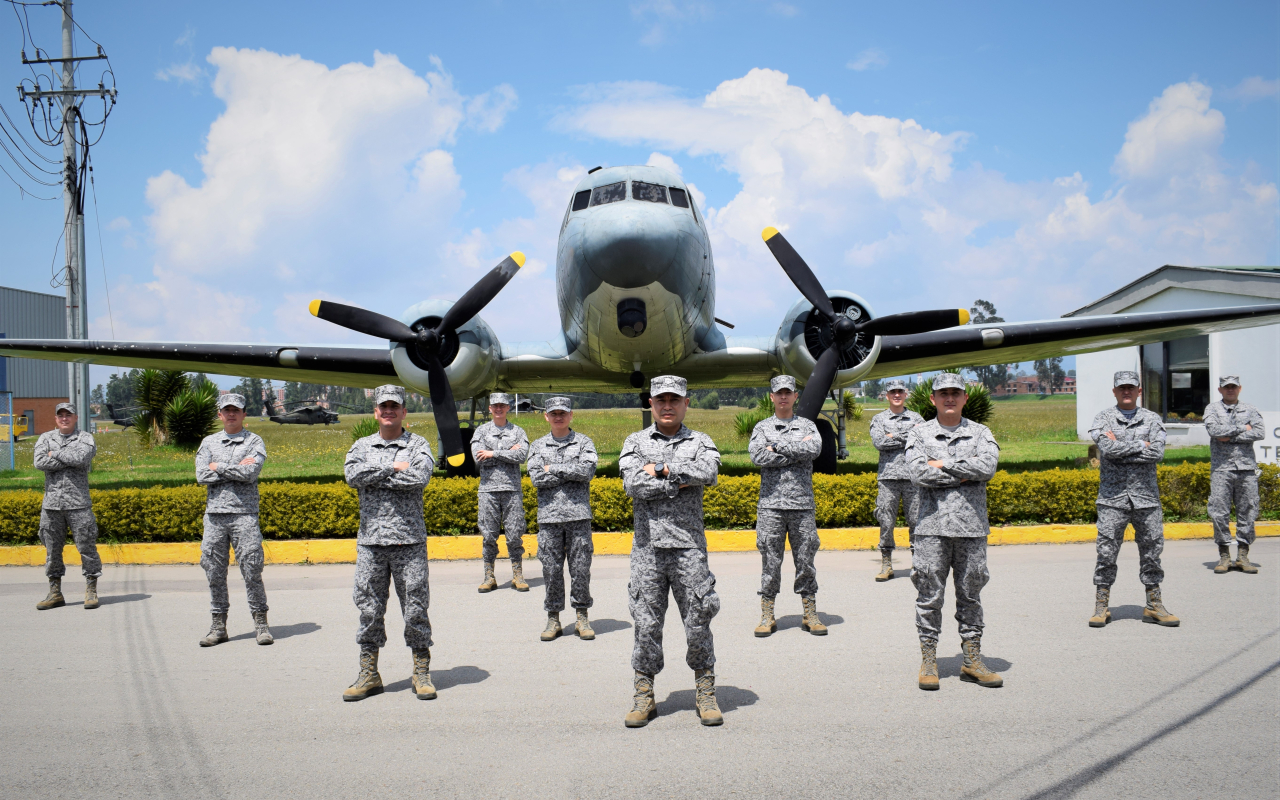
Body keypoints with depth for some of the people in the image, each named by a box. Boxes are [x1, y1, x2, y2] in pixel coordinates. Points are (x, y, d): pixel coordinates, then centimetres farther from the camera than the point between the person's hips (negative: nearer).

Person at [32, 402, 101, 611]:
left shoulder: (85, 438, 4)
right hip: (51, 503, 3)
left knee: (87, 547, -3)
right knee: (52, 549, 8)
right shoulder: (45, 438, 12)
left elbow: (81, 458, -16)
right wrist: (70, 460, -10)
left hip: (78, 503, -3)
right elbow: (40, 463, -6)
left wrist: (55, 454, -5)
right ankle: (55, 593, 18)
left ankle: (91, 592, 5)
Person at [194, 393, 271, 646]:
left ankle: (261, 624, 5)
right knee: (214, 571, 6)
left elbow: (250, 474, -11)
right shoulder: (209, 442, 14)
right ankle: (219, 626, 15)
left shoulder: (254, 441, 5)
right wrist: (237, 468, -6)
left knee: (252, 570, -4)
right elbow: (201, 476, 0)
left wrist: (218, 467, -3)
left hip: (244, 513, -3)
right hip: (214, 514, 3)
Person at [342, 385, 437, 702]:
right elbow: (352, 475, -7)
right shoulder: (361, 446, 13)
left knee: (415, 607, 2)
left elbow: (420, 477, -15)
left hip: (409, 539, -2)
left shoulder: (418, 444, 5)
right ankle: (369, 675, 17)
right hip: (370, 540, 3)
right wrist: (393, 468, -11)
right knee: (369, 607, 6)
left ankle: (421, 674, 13)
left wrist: (374, 476, -9)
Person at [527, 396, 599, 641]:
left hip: (578, 515, -1)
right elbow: (536, 478, -4)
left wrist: (554, 469, -7)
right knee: (551, 569, 4)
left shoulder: (584, 442, 6)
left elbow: (587, 471, -11)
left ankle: (582, 617, 12)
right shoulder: (537, 446, 11)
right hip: (549, 516, 1)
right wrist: (571, 472, -7)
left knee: (581, 568, 1)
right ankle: (553, 619, 14)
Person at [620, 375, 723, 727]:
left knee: (698, 622, 3)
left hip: (689, 545, 0)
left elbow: (708, 473, -14)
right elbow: (633, 485, -8)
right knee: (646, 623, 4)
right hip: (647, 546, 0)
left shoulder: (700, 442, 9)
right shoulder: (635, 442, 8)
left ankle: (706, 695, 18)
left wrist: (661, 469, -11)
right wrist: (679, 482, -8)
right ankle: (644, 697, 16)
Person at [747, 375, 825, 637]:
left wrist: (778, 446, -11)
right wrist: (798, 451, -10)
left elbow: (815, 449, -11)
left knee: (805, 560, 6)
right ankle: (767, 616, 11)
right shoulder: (761, 427, 8)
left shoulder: (807, 425, 10)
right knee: (770, 561, 2)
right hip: (771, 504, -1)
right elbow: (758, 456, -11)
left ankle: (810, 615, 16)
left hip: (802, 504, 1)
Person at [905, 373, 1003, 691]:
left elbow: (988, 467, -10)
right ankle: (928, 661, 11)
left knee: (971, 595, 9)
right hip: (932, 524, -1)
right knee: (929, 595, 1)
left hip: (972, 525, 2)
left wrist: (943, 465, -9)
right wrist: (966, 472, -8)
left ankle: (972, 660, 18)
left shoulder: (980, 433, 10)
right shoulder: (919, 434, 6)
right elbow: (919, 474, -10)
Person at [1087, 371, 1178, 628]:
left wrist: (1121, 449, -11)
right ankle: (1101, 606, 8)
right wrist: (1141, 445, -8)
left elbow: (1157, 453, -8)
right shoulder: (1103, 418, 3)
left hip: (1146, 495, 2)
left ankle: (1153, 606, 18)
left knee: (1151, 551, 7)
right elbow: (1107, 448, -14)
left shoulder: (1152, 419, 8)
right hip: (1112, 496, -2)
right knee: (1106, 552, -2)